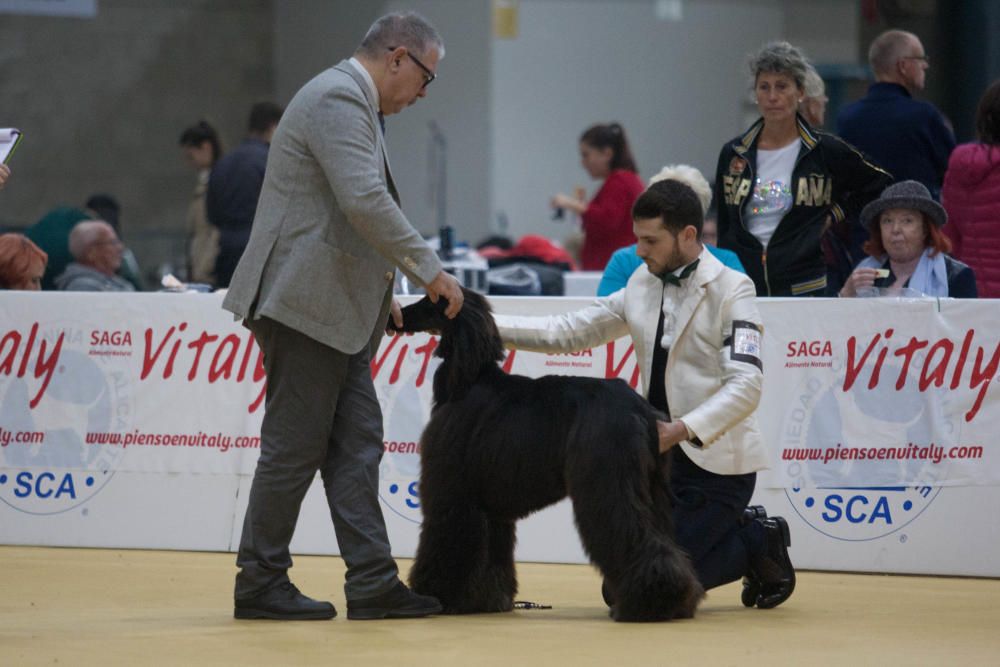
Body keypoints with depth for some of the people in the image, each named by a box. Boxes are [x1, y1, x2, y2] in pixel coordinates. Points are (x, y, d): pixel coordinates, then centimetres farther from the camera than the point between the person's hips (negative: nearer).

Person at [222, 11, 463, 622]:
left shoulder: (349, 101, 19)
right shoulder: (338, 99, -15)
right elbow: (365, 203, -24)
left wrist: (382, 293, 22)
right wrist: (430, 270, -18)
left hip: (338, 308, 10)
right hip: (305, 303, -10)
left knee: (357, 444, 6)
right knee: (295, 446, -4)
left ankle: (373, 583, 4)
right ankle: (260, 583, 4)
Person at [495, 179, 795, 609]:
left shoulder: (732, 290, -11)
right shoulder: (642, 283, 7)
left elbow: (745, 385, -21)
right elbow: (567, 332, 9)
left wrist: (682, 429, -33)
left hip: (714, 458, -7)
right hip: (662, 455, 7)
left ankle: (759, 543, 9)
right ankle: (747, 535, 20)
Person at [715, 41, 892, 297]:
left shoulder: (825, 151, 1)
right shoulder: (733, 154, 9)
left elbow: (879, 185, 13)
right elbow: (724, 229, 14)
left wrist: (836, 215, 7)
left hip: (804, 290, -2)